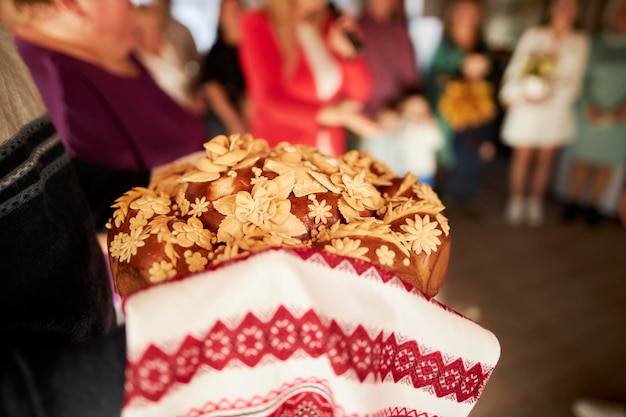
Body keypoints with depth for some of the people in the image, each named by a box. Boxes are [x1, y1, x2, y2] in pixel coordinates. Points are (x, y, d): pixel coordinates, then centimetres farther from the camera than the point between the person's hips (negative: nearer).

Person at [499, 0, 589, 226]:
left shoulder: (580, 41, 5)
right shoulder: (533, 34, 3)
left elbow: (574, 78, 3)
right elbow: (515, 66, 3)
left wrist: (551, 95, -11)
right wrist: (513, 94, -7)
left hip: (556, 107, 1)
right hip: (526, 105, -1)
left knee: (546, 158, 6)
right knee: (522, 154, 1)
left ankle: (535, 203, 19)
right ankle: (516, 202, 14)